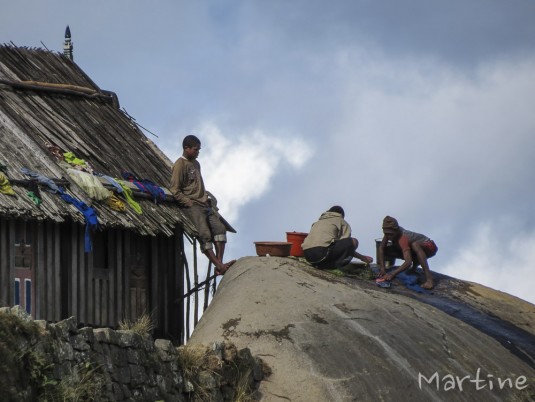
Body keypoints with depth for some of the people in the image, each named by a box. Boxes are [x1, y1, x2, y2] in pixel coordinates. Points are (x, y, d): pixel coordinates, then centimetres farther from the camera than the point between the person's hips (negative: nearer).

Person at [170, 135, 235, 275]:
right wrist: (189, 203, -15)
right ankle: (218, 265, -28)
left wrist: (206, 198, 14)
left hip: (204, 204, 8)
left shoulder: (196, 164, 22)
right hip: (191, 205, -8)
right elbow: (175, 191, -9)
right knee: (204, 234, -22)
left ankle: (219, 263, -21)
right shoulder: (180, 165, -5)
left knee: (219, 227, -13)